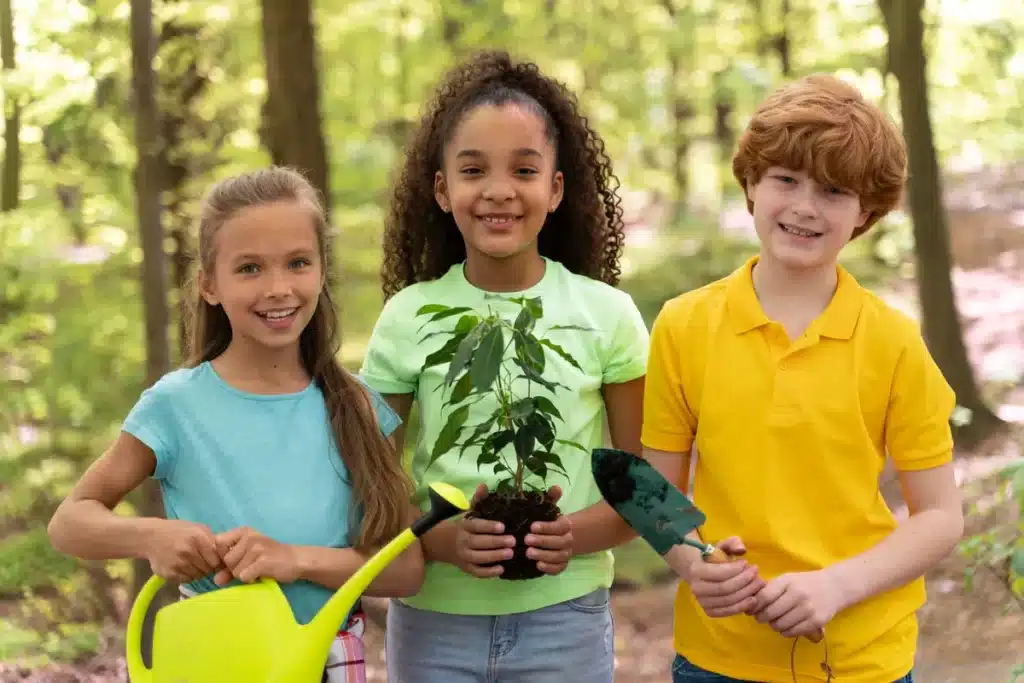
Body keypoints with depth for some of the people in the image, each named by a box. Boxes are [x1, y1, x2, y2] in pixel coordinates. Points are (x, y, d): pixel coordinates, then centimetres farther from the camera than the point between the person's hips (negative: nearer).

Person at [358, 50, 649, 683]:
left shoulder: (606, 314, -2)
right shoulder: (409, 317, -1)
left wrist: (577, 535, -17)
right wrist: (443, 541, -17)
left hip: (565, 616, 0)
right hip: (432, 618, 0)